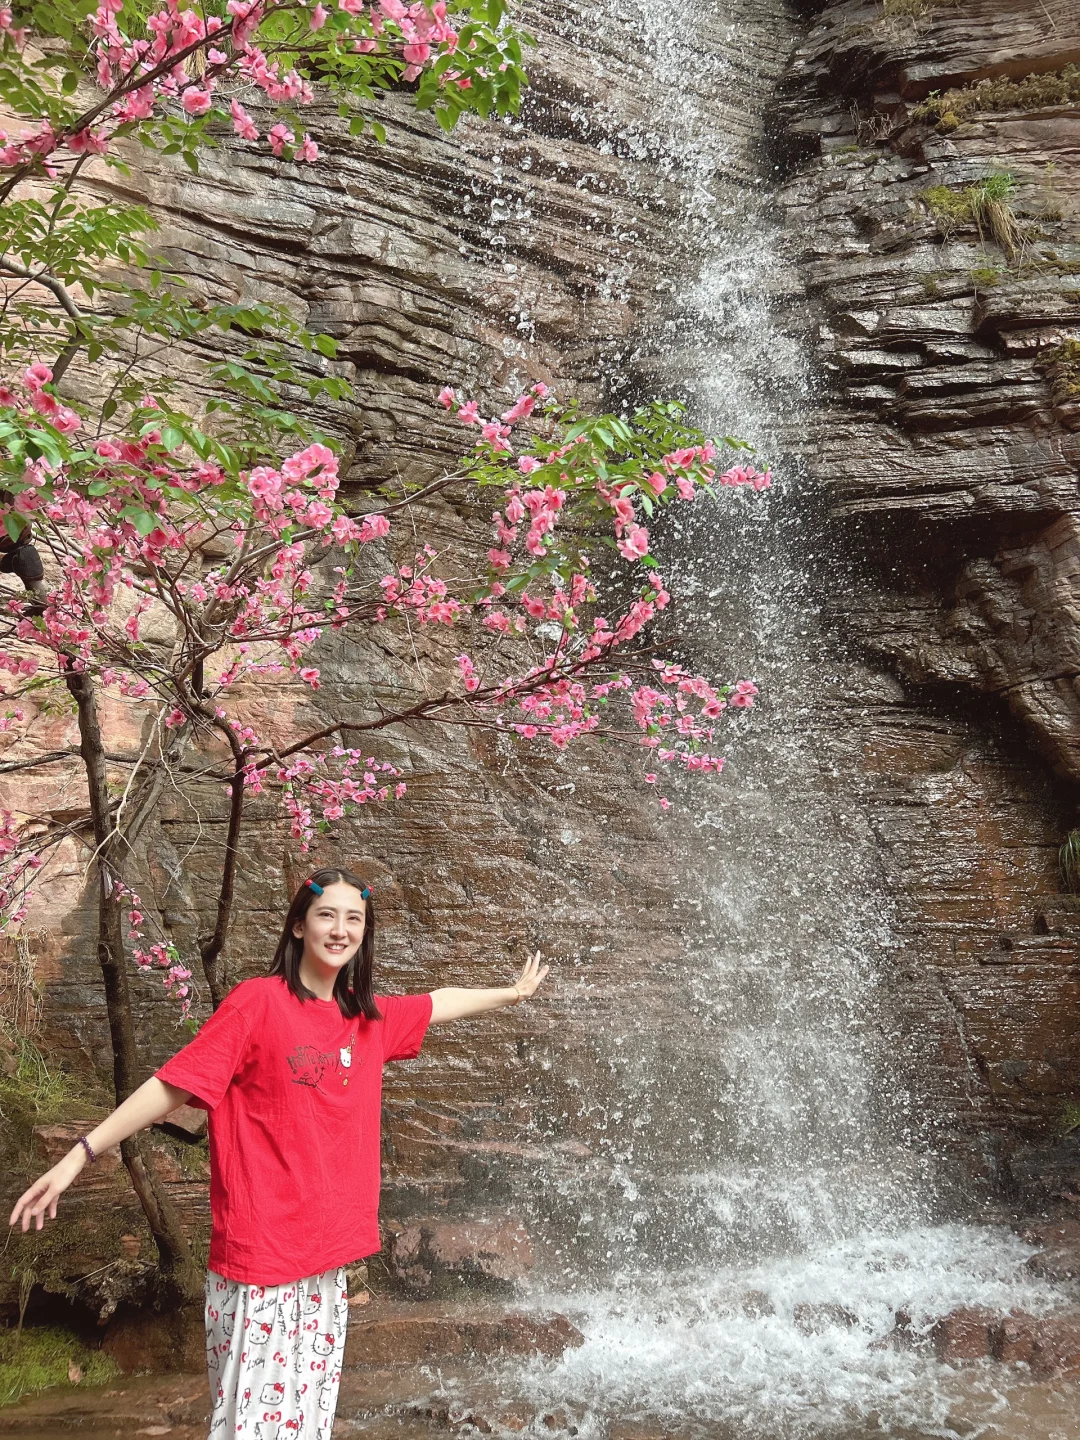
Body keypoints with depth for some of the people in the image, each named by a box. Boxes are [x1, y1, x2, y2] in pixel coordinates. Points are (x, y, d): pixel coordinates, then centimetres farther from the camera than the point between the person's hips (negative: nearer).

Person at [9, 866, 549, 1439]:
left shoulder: (368, 1016, 6)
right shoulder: (258, 1000, -12)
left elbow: (440, 1002, 22)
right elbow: (173, 1086, -13)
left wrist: (514, 991, 33)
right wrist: (79, 1155, -17)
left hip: (328, 1245, 6)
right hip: (261, 1246, -6)